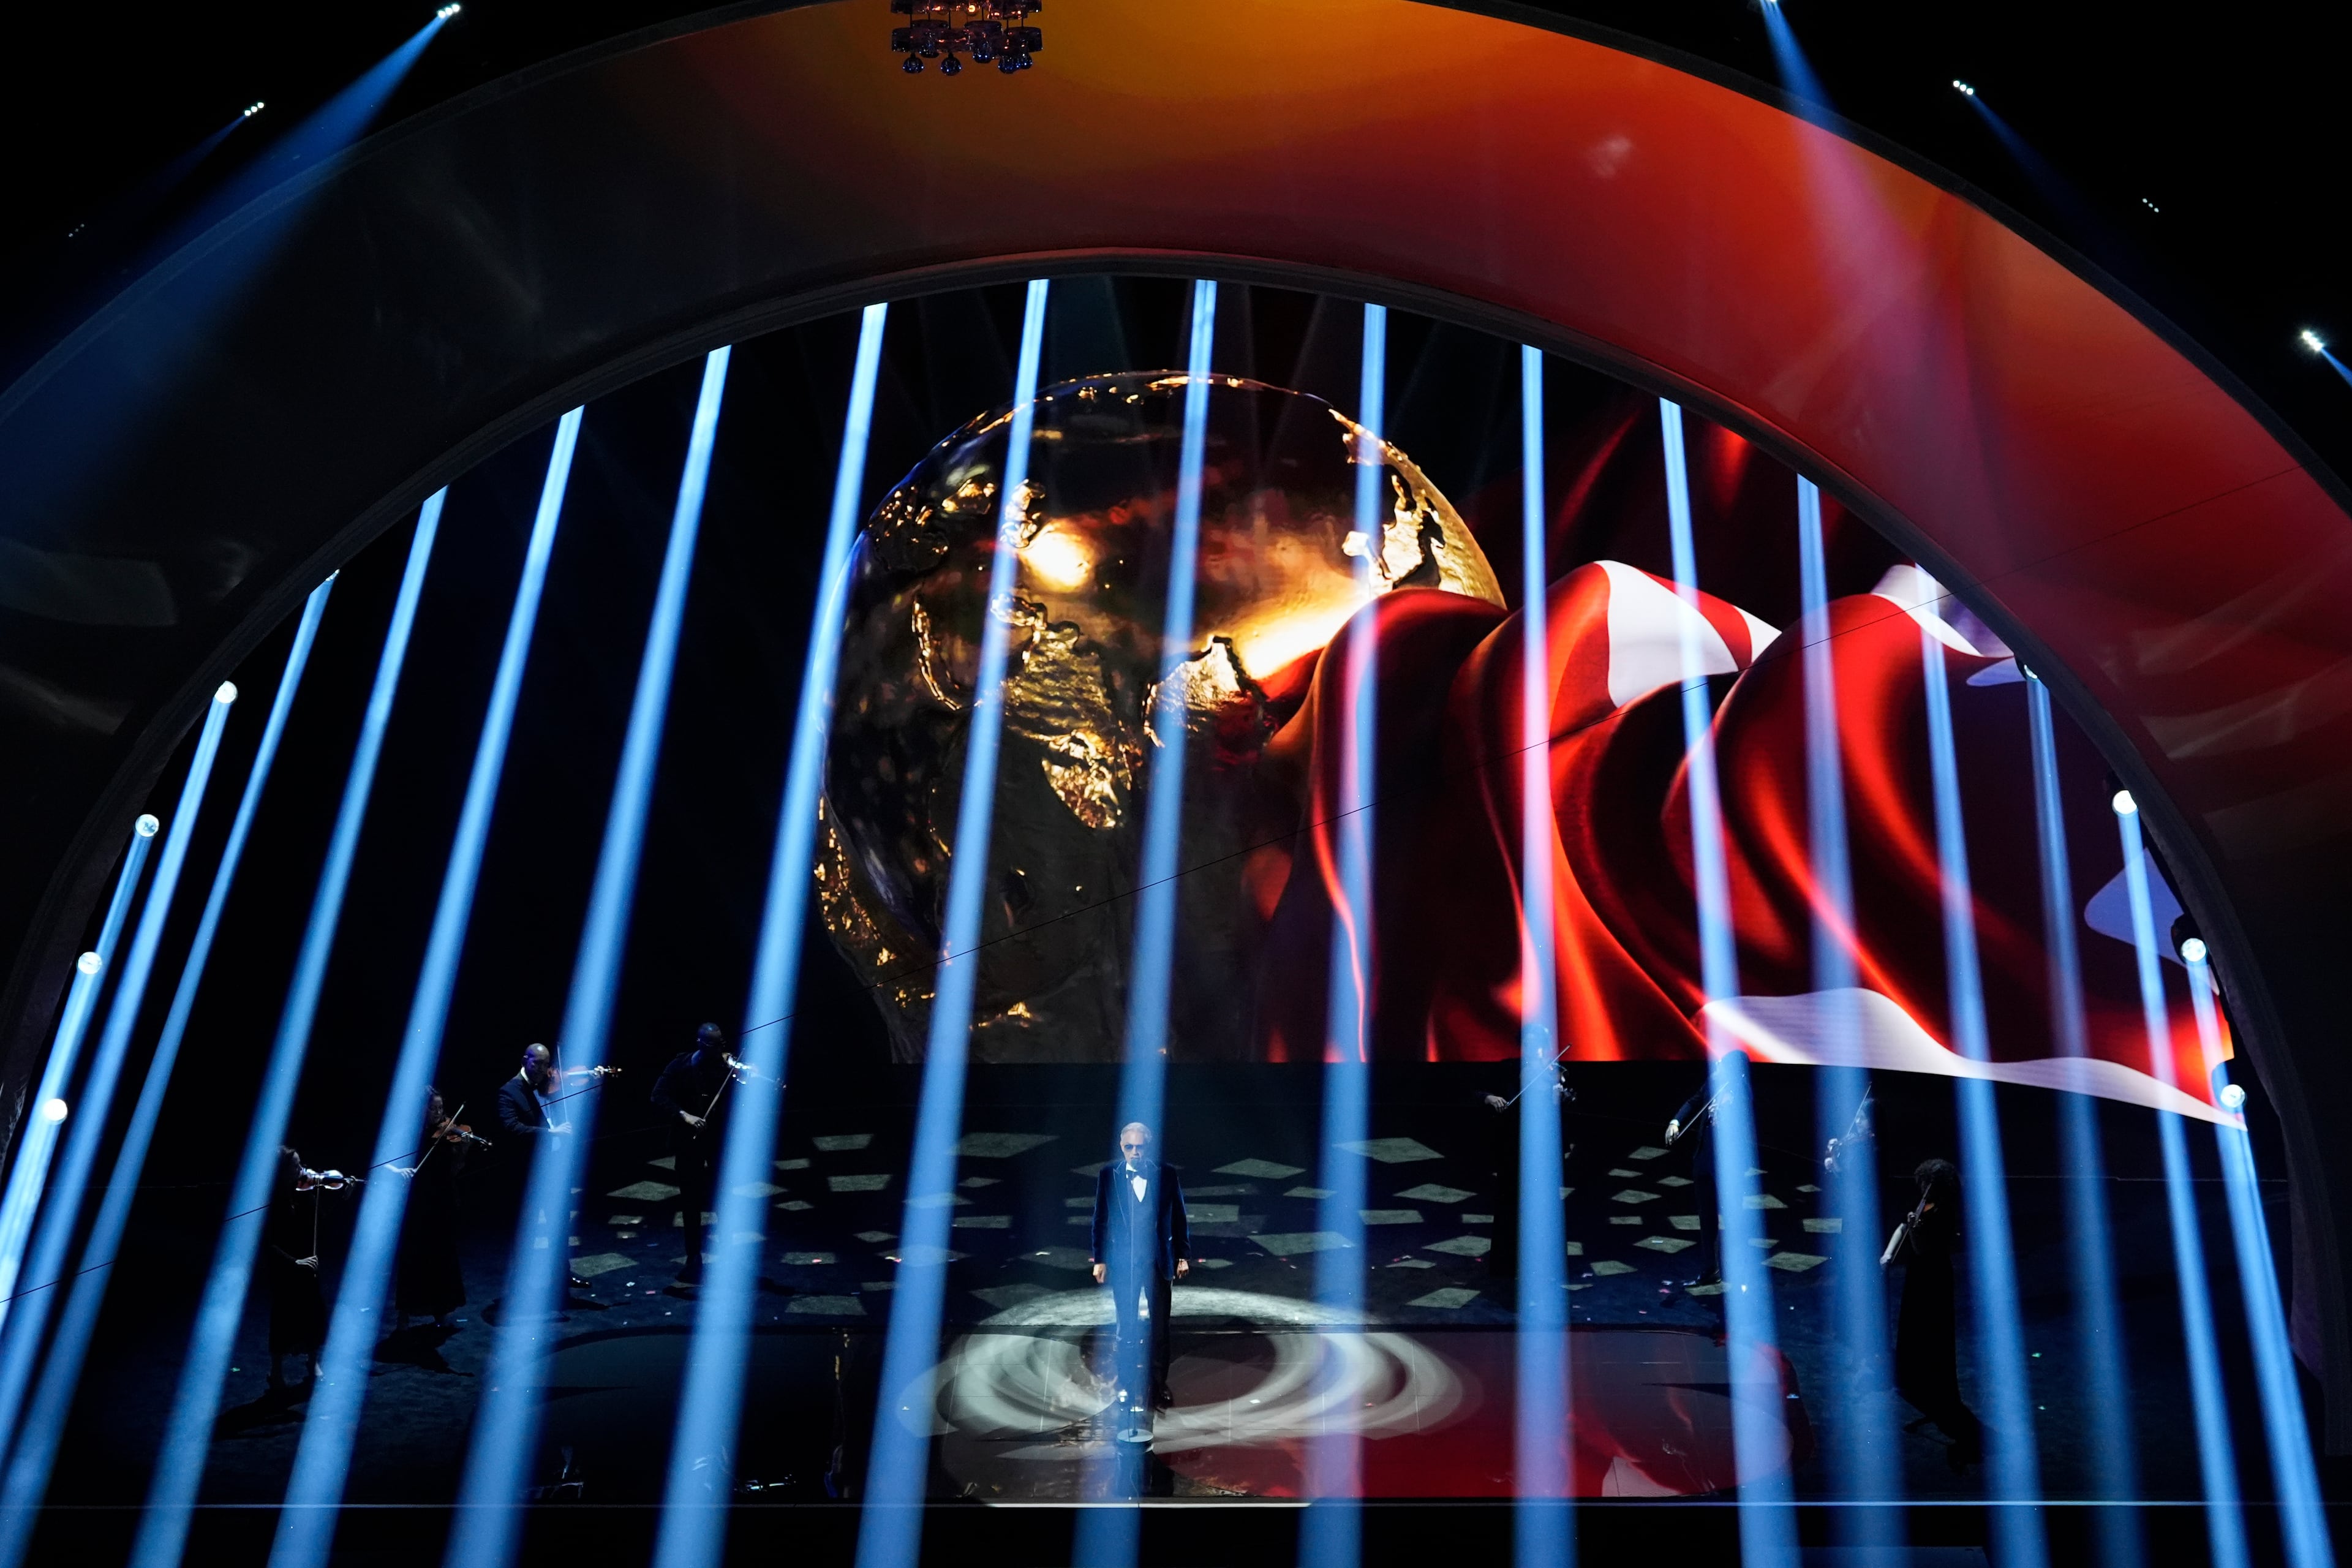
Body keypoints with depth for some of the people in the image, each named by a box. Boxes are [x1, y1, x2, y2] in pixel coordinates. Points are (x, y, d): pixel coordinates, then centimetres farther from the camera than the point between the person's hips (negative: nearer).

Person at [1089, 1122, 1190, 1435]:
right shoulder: (1108, 1176, -2)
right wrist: (1100, 1260, -1)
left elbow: (1179, 1218, 3)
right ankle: (1129, 1389, 15)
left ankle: (1158, 1388, 19)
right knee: (1127, 1329, 5)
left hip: (1157, 1261, 0)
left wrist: (1183, 1256, 1)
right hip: (1122, 1262, 0)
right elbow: (1100, 1220, 2)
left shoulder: (1165, 1175, -2)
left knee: (1159, 1329, 7)